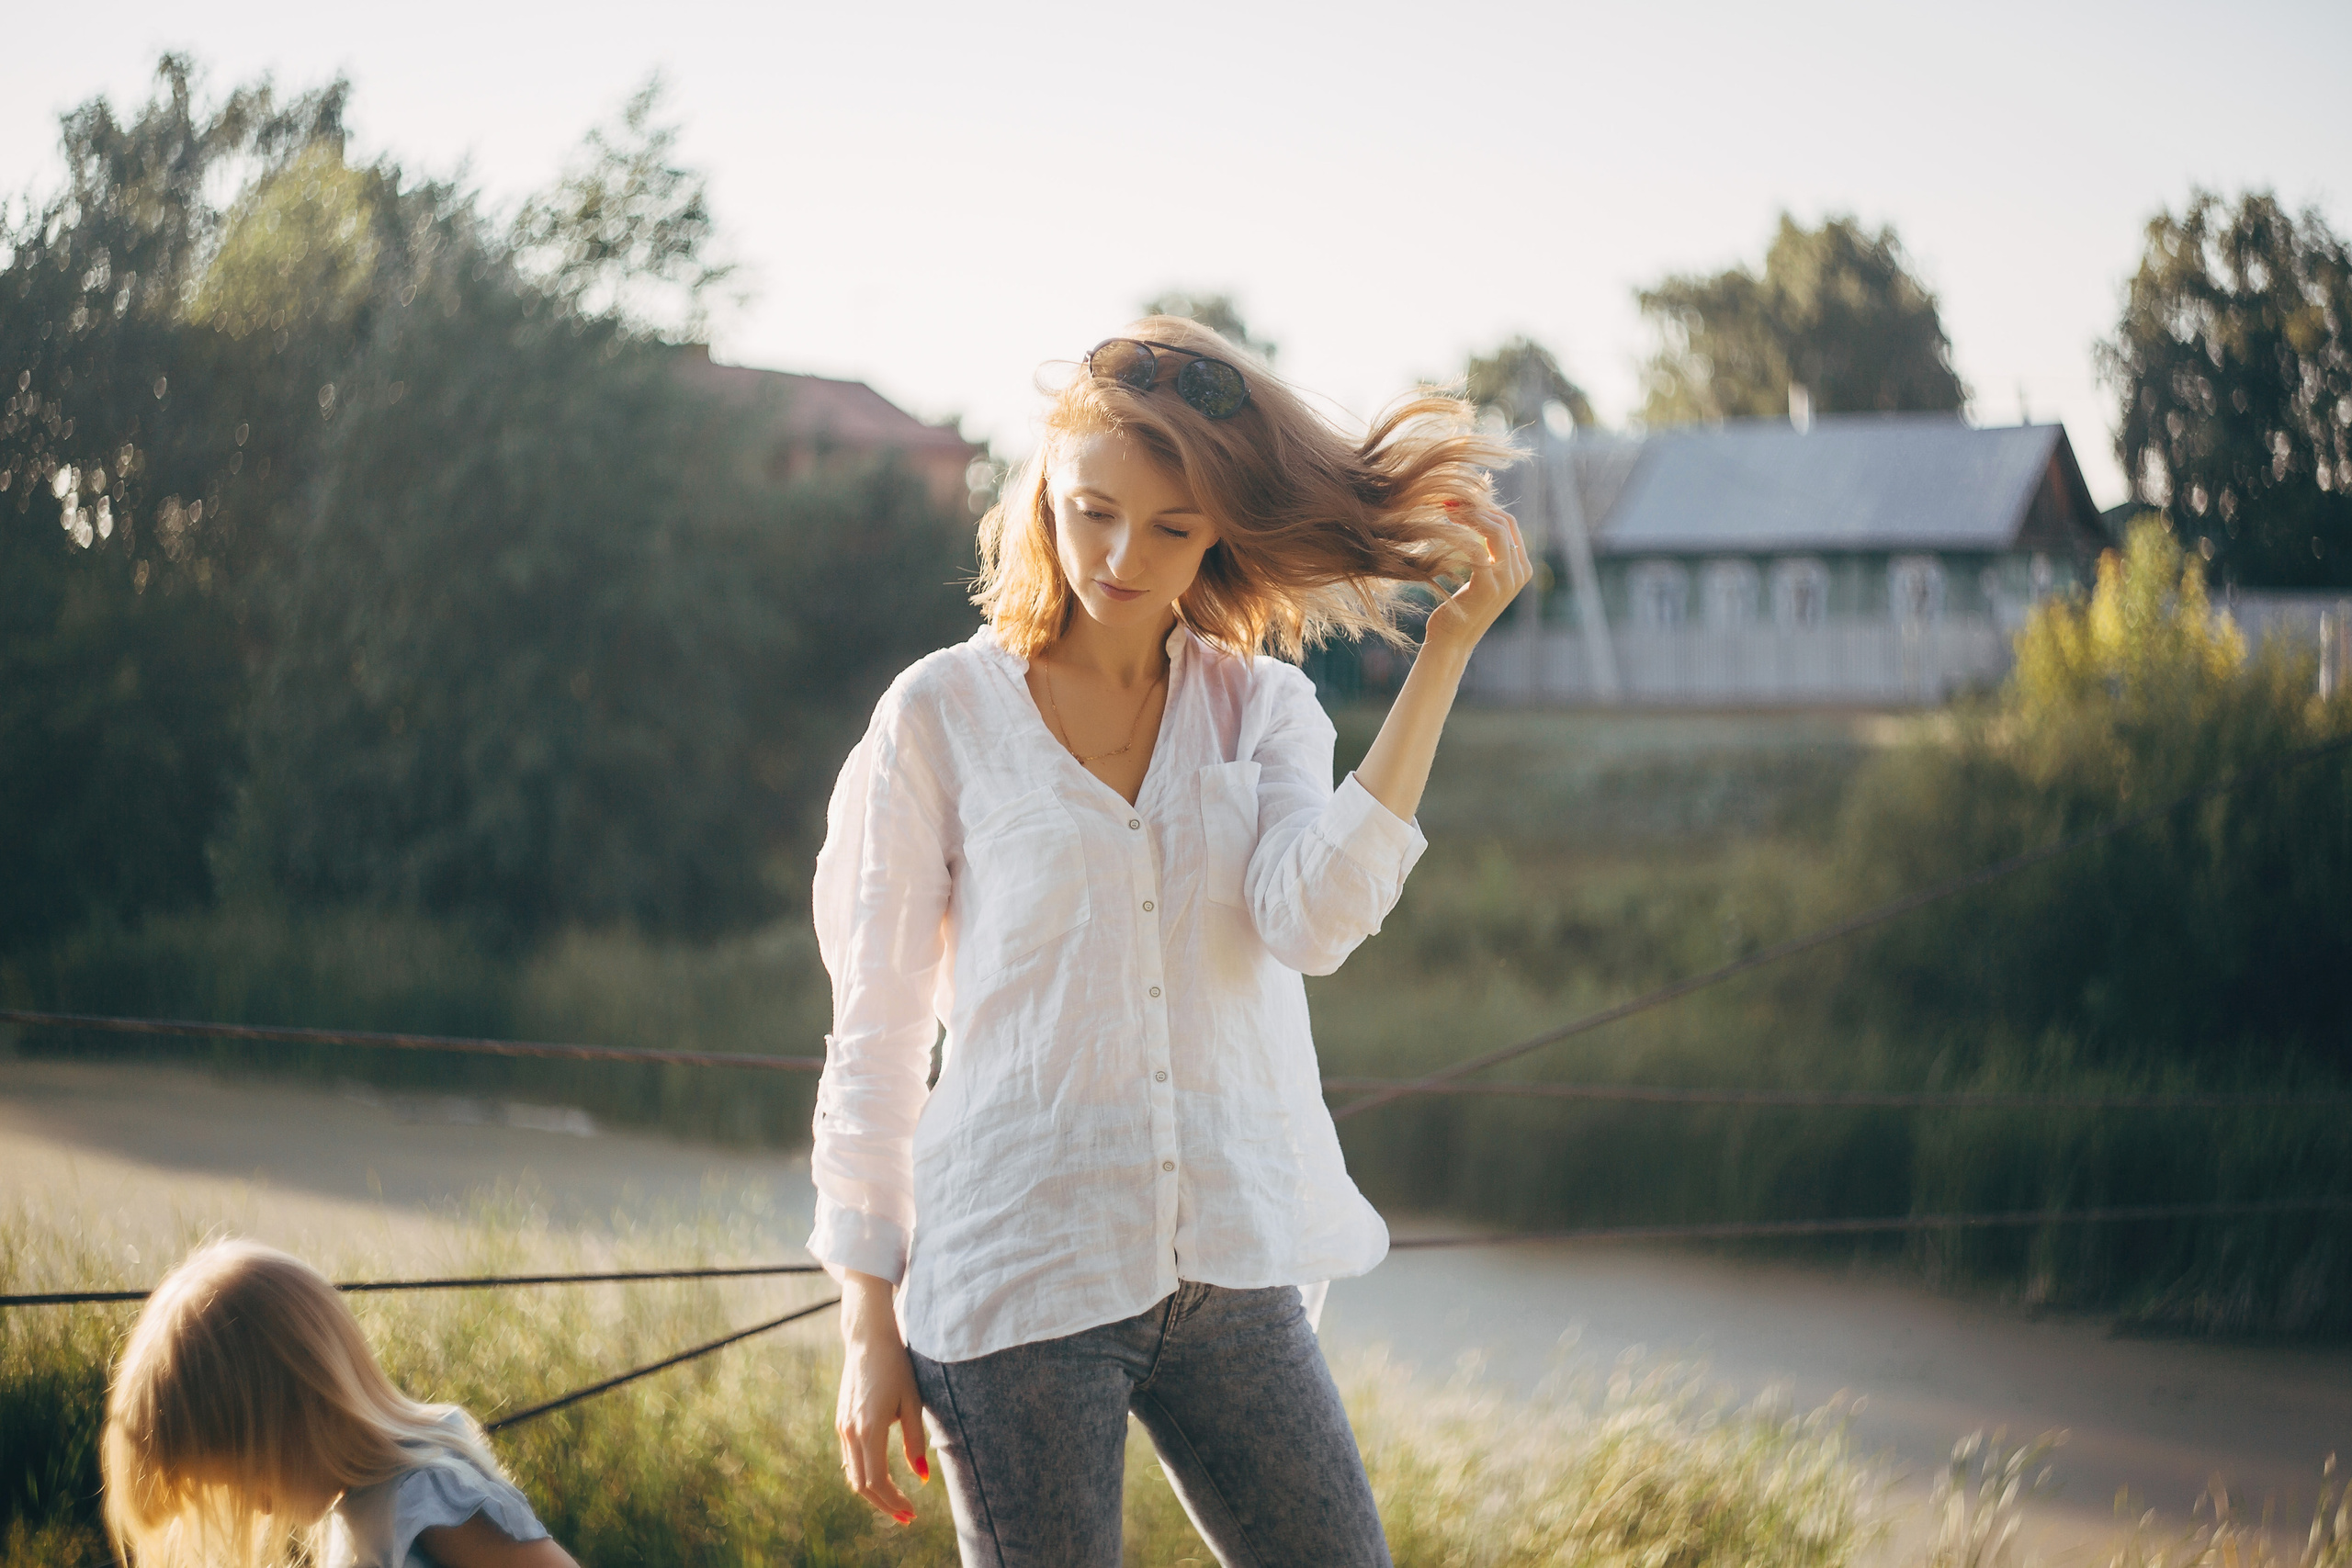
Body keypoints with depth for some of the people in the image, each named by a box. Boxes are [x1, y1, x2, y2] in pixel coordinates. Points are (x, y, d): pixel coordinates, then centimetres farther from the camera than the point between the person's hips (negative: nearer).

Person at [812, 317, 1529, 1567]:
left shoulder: (1261, 709, 8)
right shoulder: (943, 715, 0)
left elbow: (1314, 920, -13)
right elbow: (876, 1037, 1)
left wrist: (1447, 648, -12)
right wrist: (869, 1323, 0)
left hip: (1228, 1269, 4)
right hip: (1018, 1271, -3)